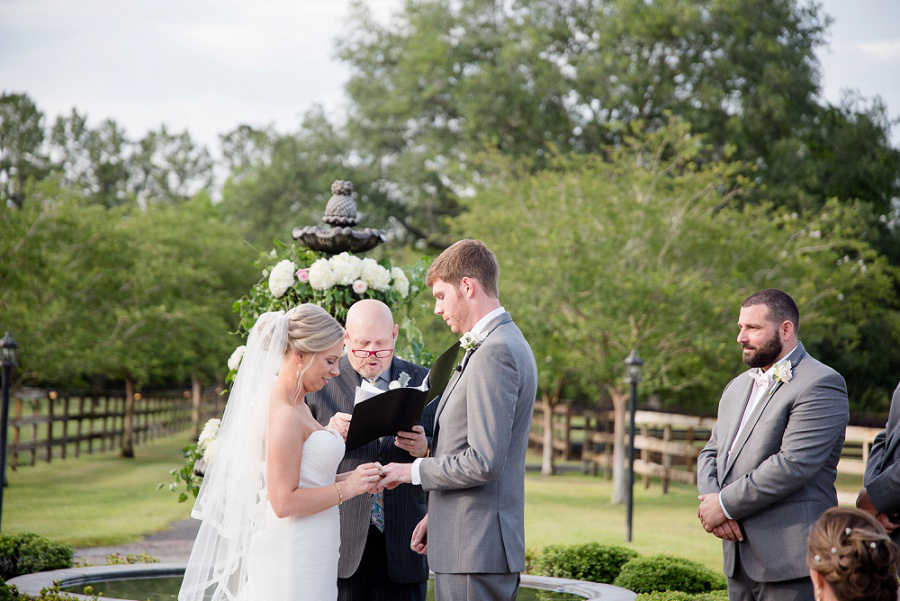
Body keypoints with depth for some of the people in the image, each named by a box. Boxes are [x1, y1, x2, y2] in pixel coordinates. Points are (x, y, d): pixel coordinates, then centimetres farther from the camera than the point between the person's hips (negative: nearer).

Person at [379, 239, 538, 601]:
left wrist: (415, 471, -9)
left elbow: (484, 462, -22)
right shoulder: (499, 345, 16)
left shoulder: (495, 353, -17)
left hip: (476, 550, -10)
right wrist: (437, 514, 19)